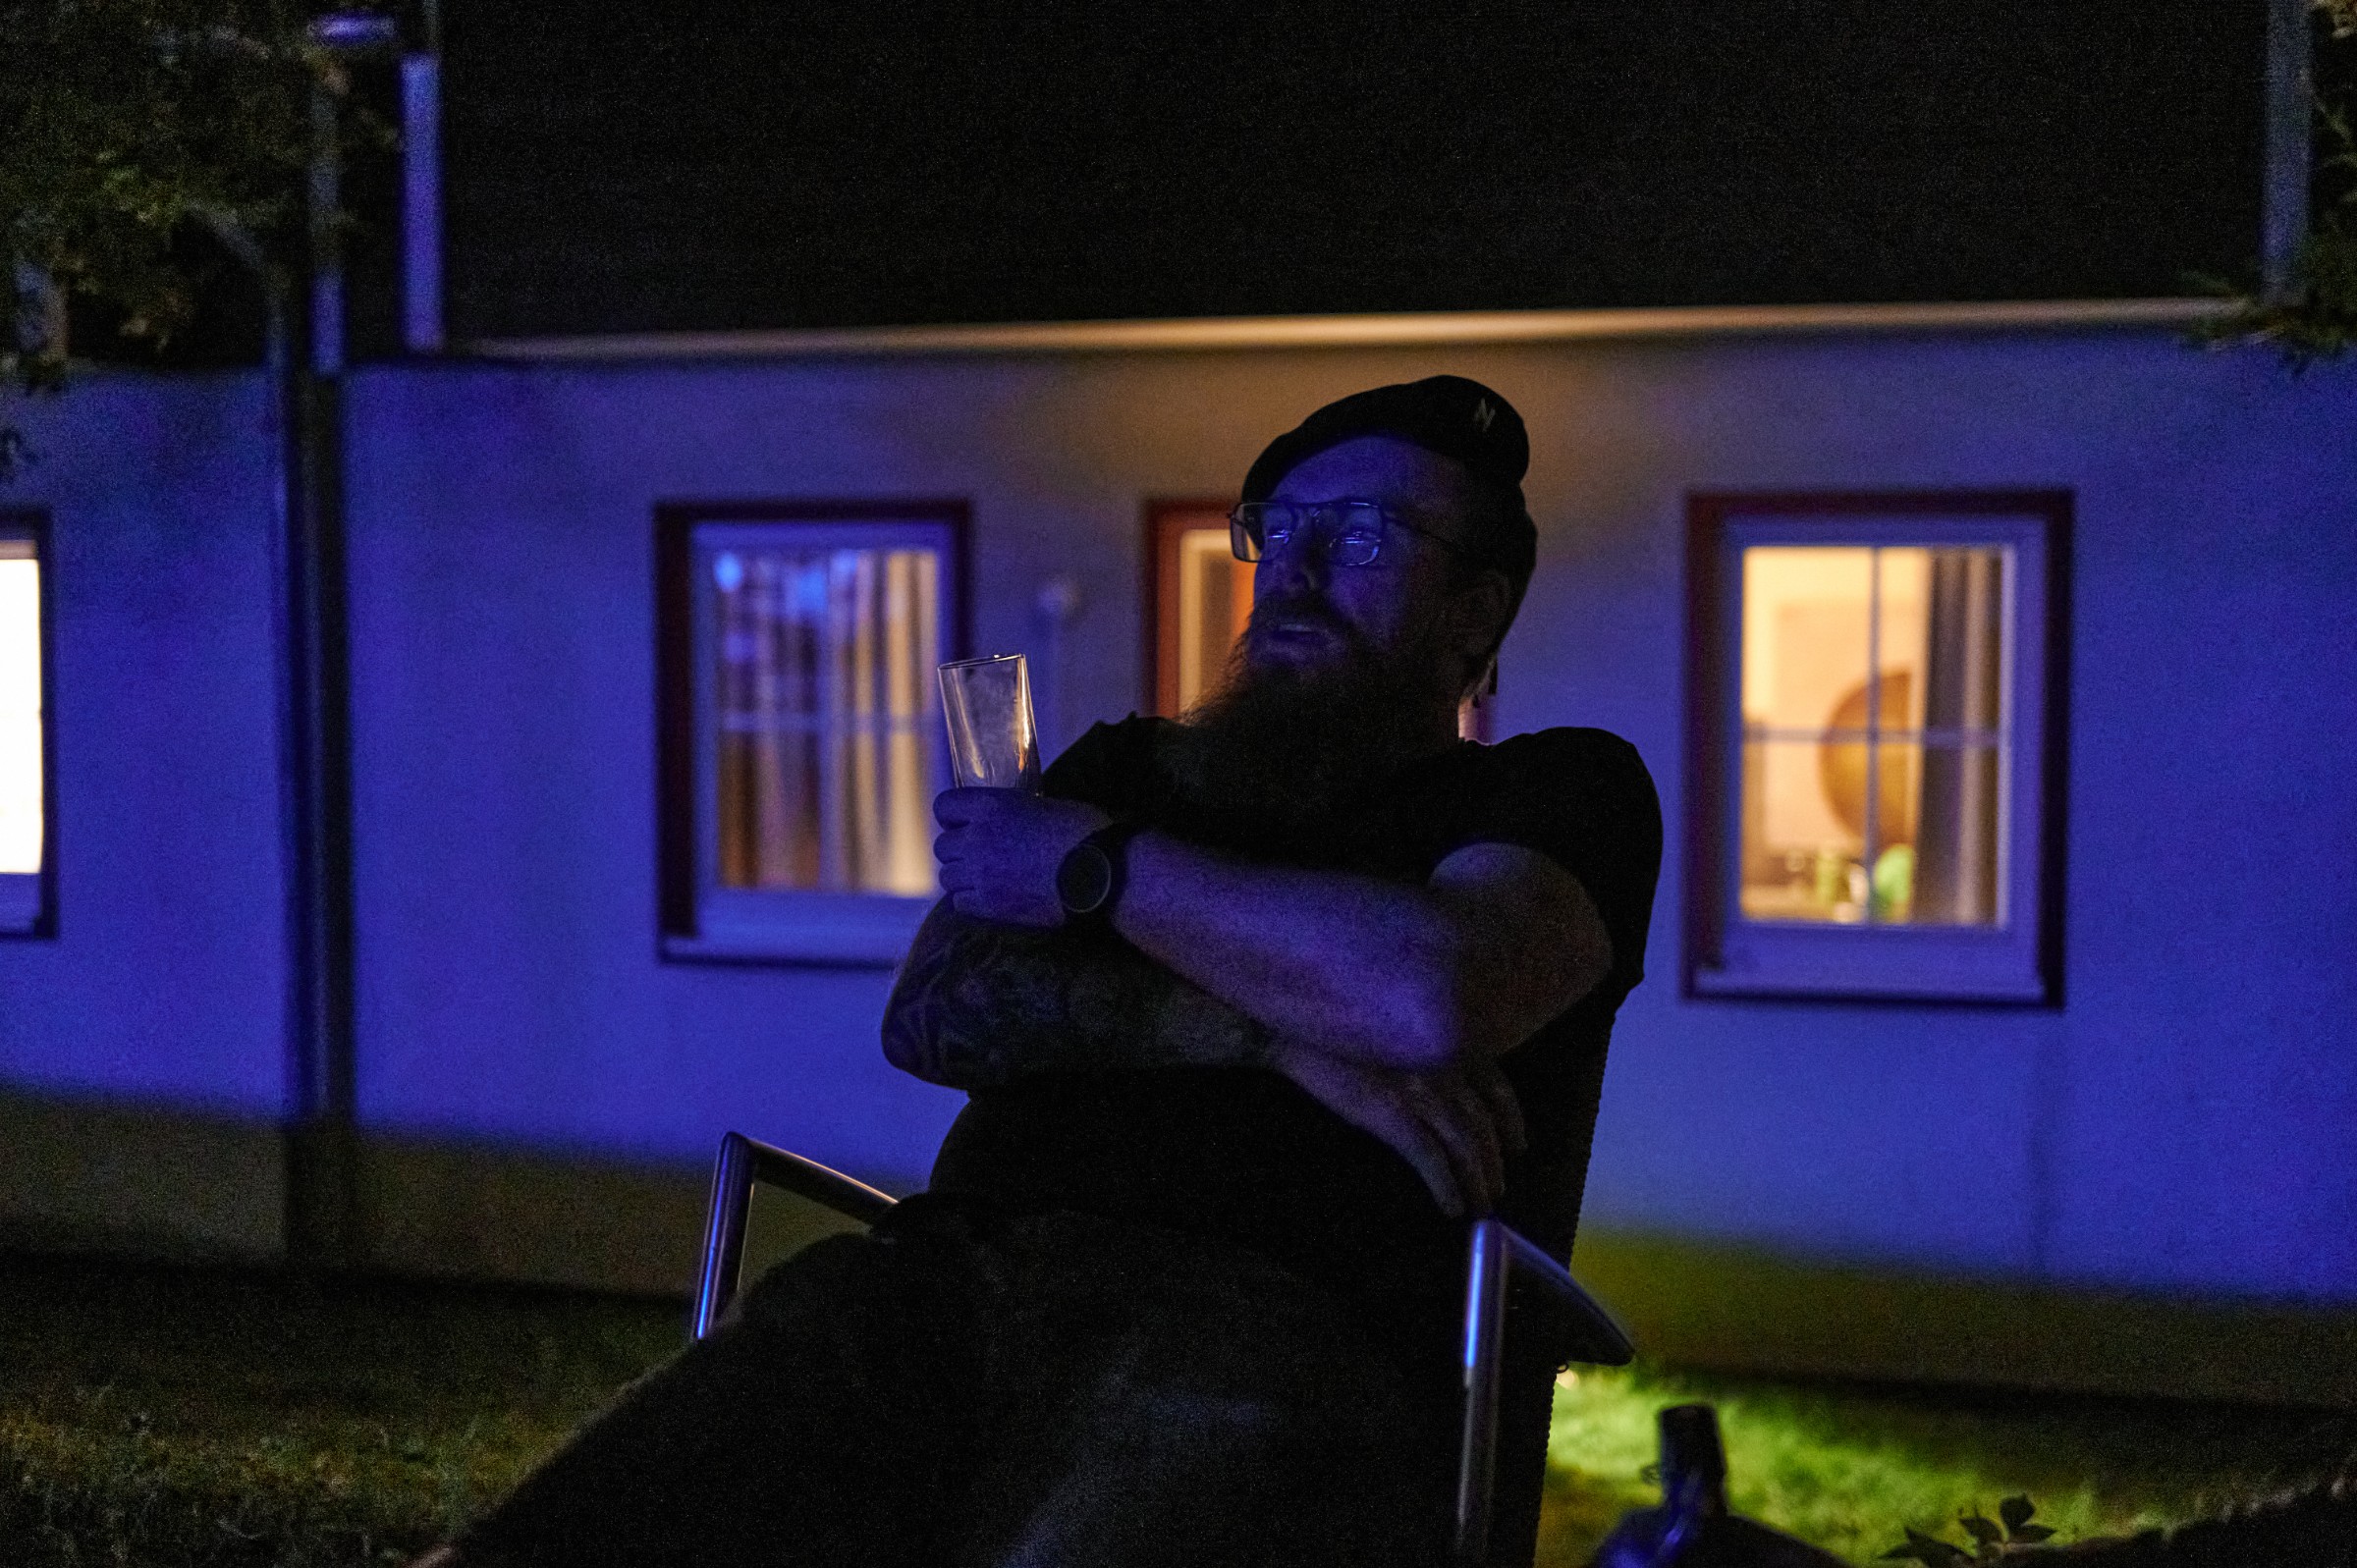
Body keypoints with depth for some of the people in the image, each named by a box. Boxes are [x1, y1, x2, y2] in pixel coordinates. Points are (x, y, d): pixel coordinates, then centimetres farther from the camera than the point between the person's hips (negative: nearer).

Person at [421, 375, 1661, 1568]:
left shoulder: (1561, 793, 18)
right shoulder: (1132, 769, 31)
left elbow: (1435, 998, -8)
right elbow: (932, 1010, 12)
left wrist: (1098, 867, 5)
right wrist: (1272, 1037, -3)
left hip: (1271, 1318, -3)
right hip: (954, 1269, 4)